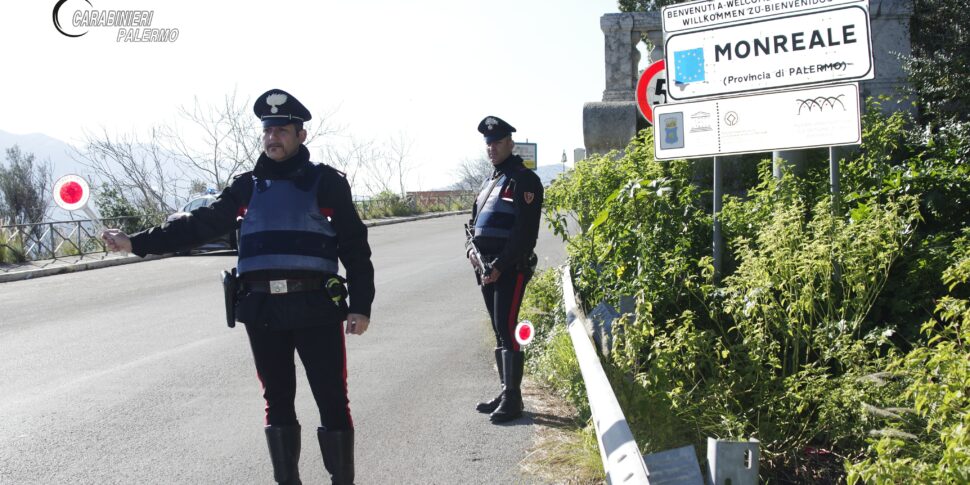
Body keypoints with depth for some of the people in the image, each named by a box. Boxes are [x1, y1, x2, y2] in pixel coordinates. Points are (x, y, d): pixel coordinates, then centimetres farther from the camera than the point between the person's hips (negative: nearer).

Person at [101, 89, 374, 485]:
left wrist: (360, 305, -7)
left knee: (332, 401, -1)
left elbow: (355, 247, 0)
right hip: (262, 310, 4)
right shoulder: (248, 186, 14)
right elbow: (201, 224, 12)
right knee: (277, 402, 11)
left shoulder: (325, 182, 3)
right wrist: (137, 242, 6)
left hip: (315, 307, -4)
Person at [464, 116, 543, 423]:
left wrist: (500, 266, -19)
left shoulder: (523, 180, -7)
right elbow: (473, 222, 22)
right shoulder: (489, 183, 20)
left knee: (507, 330, -10)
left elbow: (525, 231, -16)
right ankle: (505, 393, 21)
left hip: (511, 268, -8)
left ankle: (513, 400, -3)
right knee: (499, 331, 12)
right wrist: (471, 248, 0)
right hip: (487, 268, 8)